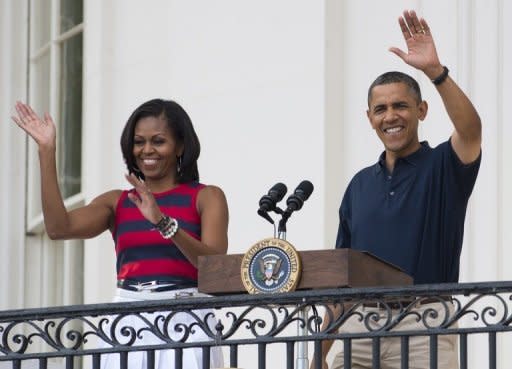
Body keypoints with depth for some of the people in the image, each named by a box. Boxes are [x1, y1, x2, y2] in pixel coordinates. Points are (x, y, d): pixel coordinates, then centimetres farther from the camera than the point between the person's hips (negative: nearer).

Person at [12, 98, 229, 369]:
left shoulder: (206, 197, 6)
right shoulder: (117, 202, 16)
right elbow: (59, 227, -1)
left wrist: (163, 222, -22)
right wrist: (47, 151, -1)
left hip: (183, 321, -3)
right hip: (128, 325, 3)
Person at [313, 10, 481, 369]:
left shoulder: (442, 167, 4)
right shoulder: (361, 184, 17)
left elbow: (471, 129, -20)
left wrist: (435, 70, -33)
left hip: (423, 326, -4)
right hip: (360, 323, 4)